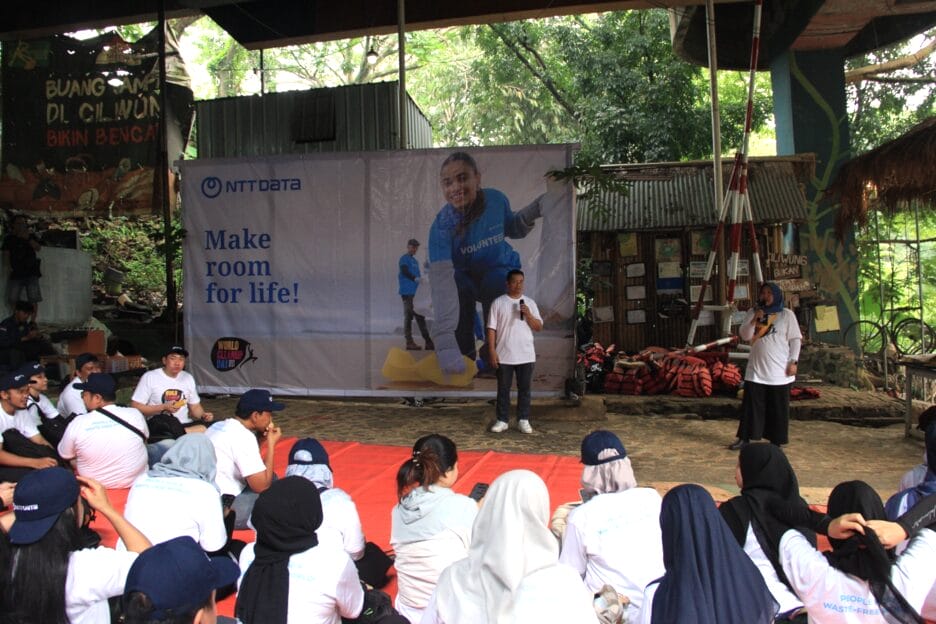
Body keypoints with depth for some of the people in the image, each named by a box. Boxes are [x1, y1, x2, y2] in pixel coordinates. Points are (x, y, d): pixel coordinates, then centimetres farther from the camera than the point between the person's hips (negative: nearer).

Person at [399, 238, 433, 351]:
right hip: (407, 292, -8)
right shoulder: (404, 258, -1)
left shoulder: (415, 261, 23)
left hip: (416, 293, 8)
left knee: (420, 317, 6)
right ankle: (409, 342, -5)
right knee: (408, 316, -7)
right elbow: (405, 271, -16)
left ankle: (428, 342, 7)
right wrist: (415, 279, -28)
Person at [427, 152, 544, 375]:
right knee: (459, 287, -34)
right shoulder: (441, 226, -31)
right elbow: (442, 281, -45)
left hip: (499, 269, 1)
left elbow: (512, 230, 1)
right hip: (464, 276, -1)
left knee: (498, 281, -33)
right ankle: (464, 354, -8)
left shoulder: (496, 199, -22)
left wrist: (530, 214, -24)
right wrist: (445, 344, -56)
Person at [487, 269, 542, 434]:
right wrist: (492, 351, -9)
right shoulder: (498, 302, -1)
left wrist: (528, 315, -15)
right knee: (503, 389, 6)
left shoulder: (530, 302, 5)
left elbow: (539, 327, 3)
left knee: (524, 389, 7)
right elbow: (491, 328, -3)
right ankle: (502, 420, 16)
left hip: (526, 355, 2)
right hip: (504, 355, -1)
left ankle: (523, 420, 17)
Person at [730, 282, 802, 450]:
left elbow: (795, 340, -1)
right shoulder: (752, 312, 7)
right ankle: (744, 438, 11)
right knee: (751, 404, 3)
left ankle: (777, 441, 15)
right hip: (756, 369, 2)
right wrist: (754, 320, -16)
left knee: (778, 408, 4)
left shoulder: (787, 315, 1)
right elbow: (744, 335, -1)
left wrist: (793, 362, -8)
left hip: (779, 371, -2)